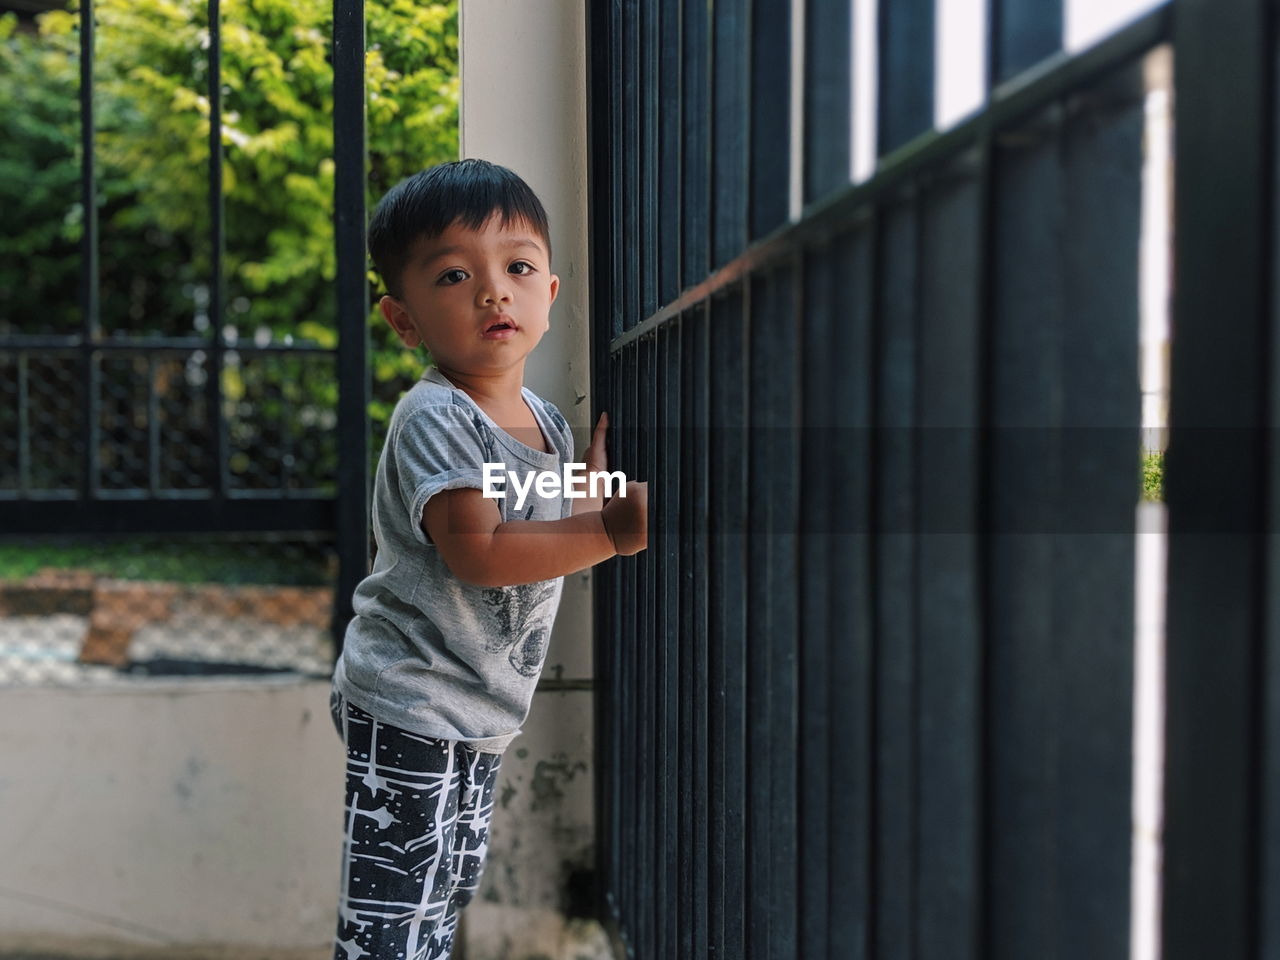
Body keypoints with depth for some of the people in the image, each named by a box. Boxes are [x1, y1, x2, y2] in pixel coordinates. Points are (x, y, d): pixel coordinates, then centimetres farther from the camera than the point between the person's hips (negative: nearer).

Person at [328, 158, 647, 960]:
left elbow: (571, 520, 20)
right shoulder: (435, 418, -19)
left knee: (452, 889, 22)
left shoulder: (544, 420, 8)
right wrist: (611, 533, -29)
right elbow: (476, 553, -28)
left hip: (483, 711, 9)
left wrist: (601, 445, 8)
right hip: (410, 708, -9)